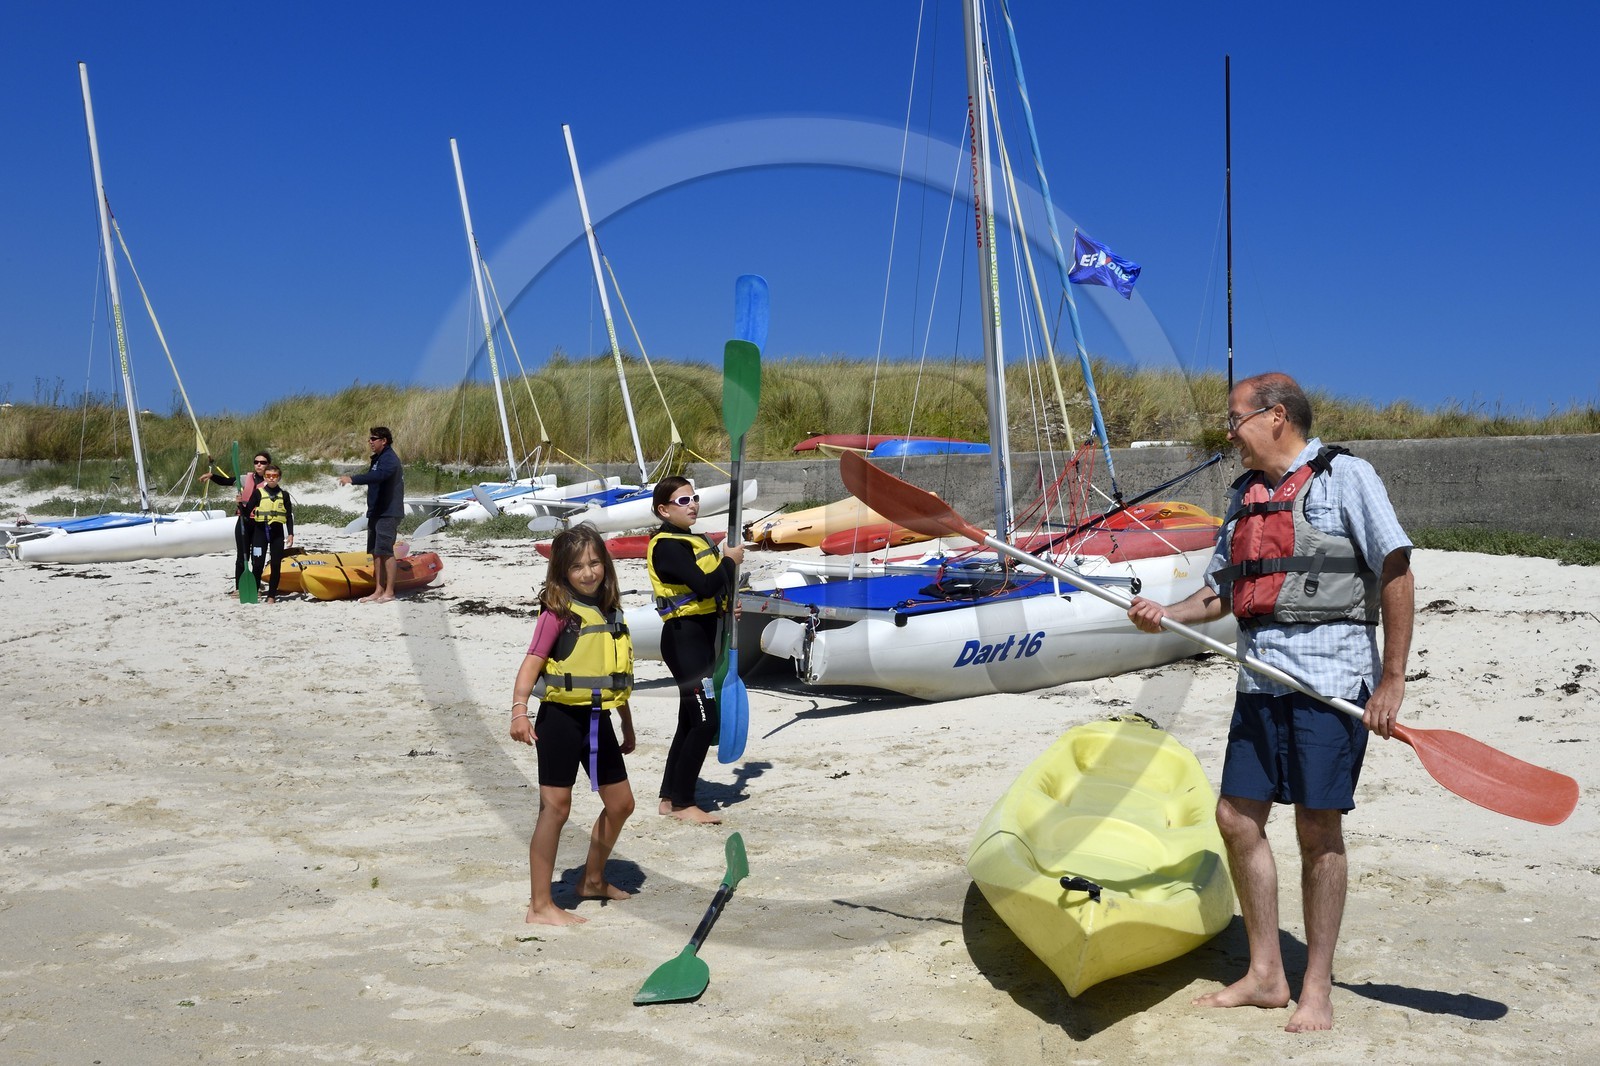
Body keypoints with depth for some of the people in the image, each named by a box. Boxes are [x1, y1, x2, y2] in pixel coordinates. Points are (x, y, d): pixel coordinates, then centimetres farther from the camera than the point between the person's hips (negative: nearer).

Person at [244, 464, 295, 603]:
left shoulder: (284, 494, 6)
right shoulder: (258, 492, 2)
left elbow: (289, 516, 7)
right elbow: (248, 511, -1)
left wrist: (290, 534, 0)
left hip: (277, 532, 1)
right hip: (261, 531, -1)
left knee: (276, 565, 2)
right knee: (257, 564, -5)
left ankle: (272, 595, 9)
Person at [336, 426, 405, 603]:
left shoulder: (390, 459, -13)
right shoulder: (378, 458, 20)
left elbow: (377, 476, -31)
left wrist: (353, 479, -35)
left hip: (388, 513, -10)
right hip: (376, 512, 10)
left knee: (385, 550, -10)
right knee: (376, 552, 8)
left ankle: (389, 592, -7)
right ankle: (379, 591, 12)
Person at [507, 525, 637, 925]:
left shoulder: (611, 611, 10)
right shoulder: (559, 611, -10)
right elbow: (532, 662, -20)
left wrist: (627, 726, 22)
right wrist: (519, 709, -34)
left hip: (598, 719, 7)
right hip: (561, 717, -7)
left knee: (620, 803, 15)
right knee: (556, 807, -4)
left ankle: (593, 880, 36)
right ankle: (540, 905, 3)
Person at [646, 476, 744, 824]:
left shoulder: (694, 540, 16)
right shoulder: (667, 545, -14)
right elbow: (705, 585, -26)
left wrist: (727, 600, 1)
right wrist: (729, 561, -9)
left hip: (701, 638, 10)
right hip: (684, 638, -10)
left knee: (691, 721, 13)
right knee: (706, 721, -10)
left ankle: (671, 797, 22)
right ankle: (682, 803, -1)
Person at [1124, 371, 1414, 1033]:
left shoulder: (1345, 476, -4)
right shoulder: (1244, 495, 17)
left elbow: (1396, 575, -7)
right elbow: (1224, 590, 22)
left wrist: (1391, 680, -11)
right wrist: (1166, 615, 3)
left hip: (1331, 679, -7)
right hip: (1261, 678, 7)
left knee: (1318, 828, -3)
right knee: (1237, 817, 5)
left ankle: (1317, 990, 9)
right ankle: (1265, 976, 18)